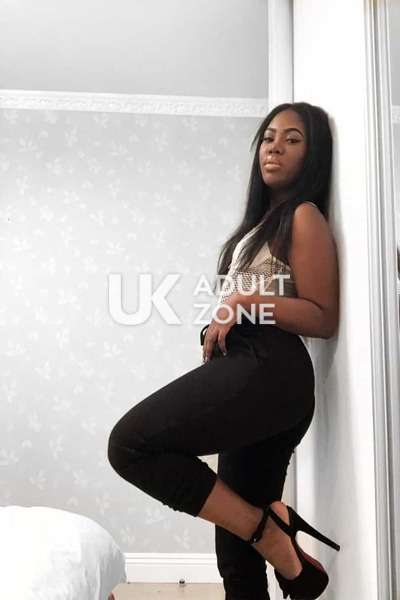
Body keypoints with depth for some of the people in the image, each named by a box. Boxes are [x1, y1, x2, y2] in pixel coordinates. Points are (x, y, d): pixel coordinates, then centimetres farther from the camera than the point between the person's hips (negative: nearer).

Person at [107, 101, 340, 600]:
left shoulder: (304, 216, 0)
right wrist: (221, 324, 11)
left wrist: (244, 301, -16)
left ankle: (270, 531, -7)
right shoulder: (265, 218, 26)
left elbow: (323, 319, -7)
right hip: (251, 374, 9)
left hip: (266, 371, -9)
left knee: (131, 443, -16)